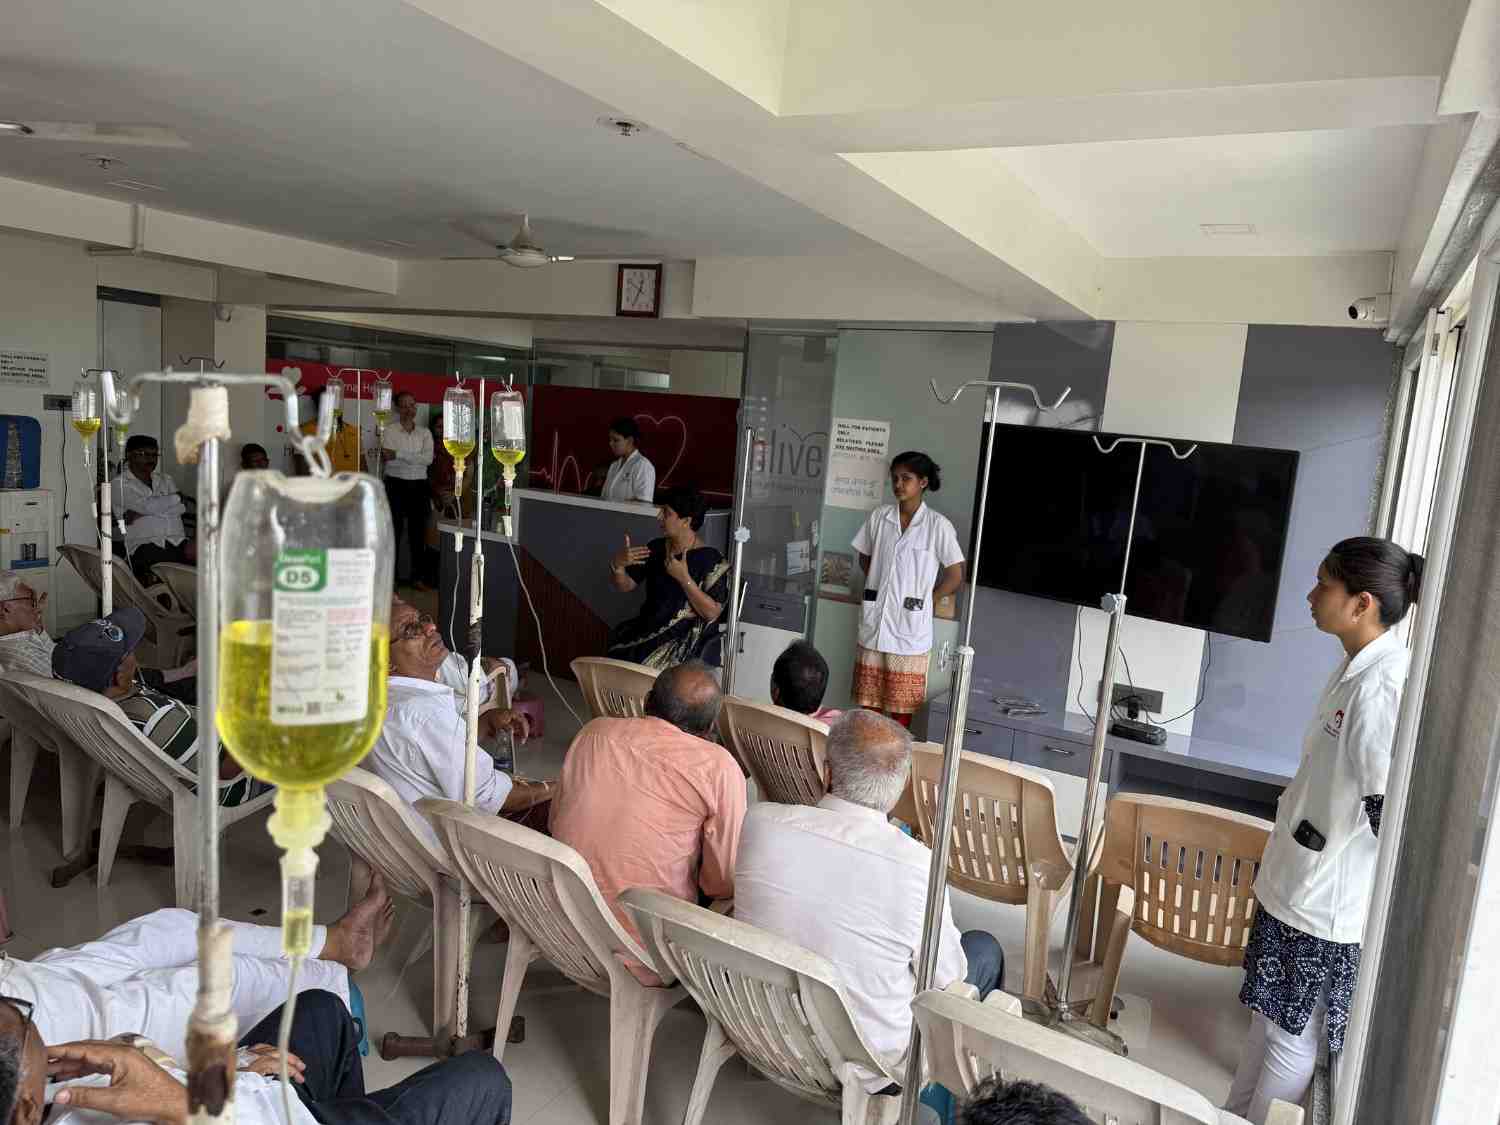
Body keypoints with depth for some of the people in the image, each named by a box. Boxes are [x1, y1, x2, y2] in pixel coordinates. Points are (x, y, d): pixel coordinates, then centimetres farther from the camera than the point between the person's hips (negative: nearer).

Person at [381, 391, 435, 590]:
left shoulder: (425, 434, 9)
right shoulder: (389, 431, 1)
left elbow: (428, 458, -8)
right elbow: (388, 459, -12)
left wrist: (399, 455, -14)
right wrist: (415, 459, -15)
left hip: (419, 486, 3)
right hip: (396, 485, -3)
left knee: (418, 532, 5)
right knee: (394, 531, 0)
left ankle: (416, 576, 14)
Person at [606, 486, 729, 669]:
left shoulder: (711, 560, -9)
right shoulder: (656, 548, 7)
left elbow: (712, 613, -15)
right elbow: (625, 586, 11)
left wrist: (684, 578, -23)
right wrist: (617, 564, -10)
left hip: (686, 636, -5)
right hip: (647, 626, 5)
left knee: (646, 669, -28)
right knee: (615, 656, -21)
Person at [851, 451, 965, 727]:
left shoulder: (938, 525, -8)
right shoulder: (879, 516, 3)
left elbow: (956, 576, -5)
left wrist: (926, 600, 0)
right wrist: (880, 587, 10)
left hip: (910, 627, -3)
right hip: (874, 621, 3)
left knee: (902, 704, 6)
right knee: (869, 700, 10)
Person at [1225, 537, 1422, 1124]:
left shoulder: (1383, 686, -25)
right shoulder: (1355, 669, 5)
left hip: (1329, 901, -9)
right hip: (1297, 882, 9)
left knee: (1291, 1036, 9)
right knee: (1267, 1015, 23)